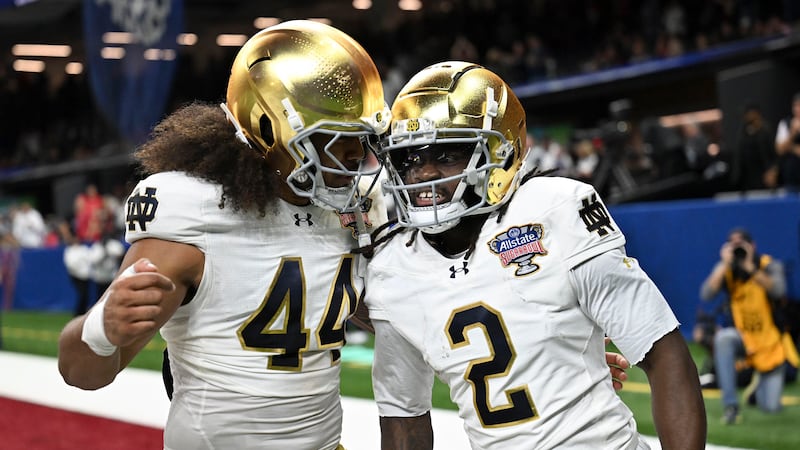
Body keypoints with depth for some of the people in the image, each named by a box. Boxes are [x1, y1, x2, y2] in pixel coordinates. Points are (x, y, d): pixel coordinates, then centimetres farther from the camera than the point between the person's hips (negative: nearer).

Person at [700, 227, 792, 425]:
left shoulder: (769, 265, -12)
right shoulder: (726, 270, -7)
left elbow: (778, 290, -32)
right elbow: (706, 295, -23)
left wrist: (750, 268, -36)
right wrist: (725, 264, -28)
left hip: (771, 343, -1)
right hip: (743, 338, 1)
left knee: (771, 407, -6)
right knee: (723, 337, -36)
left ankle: (763, 378, 32)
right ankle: (730, 405, -28)